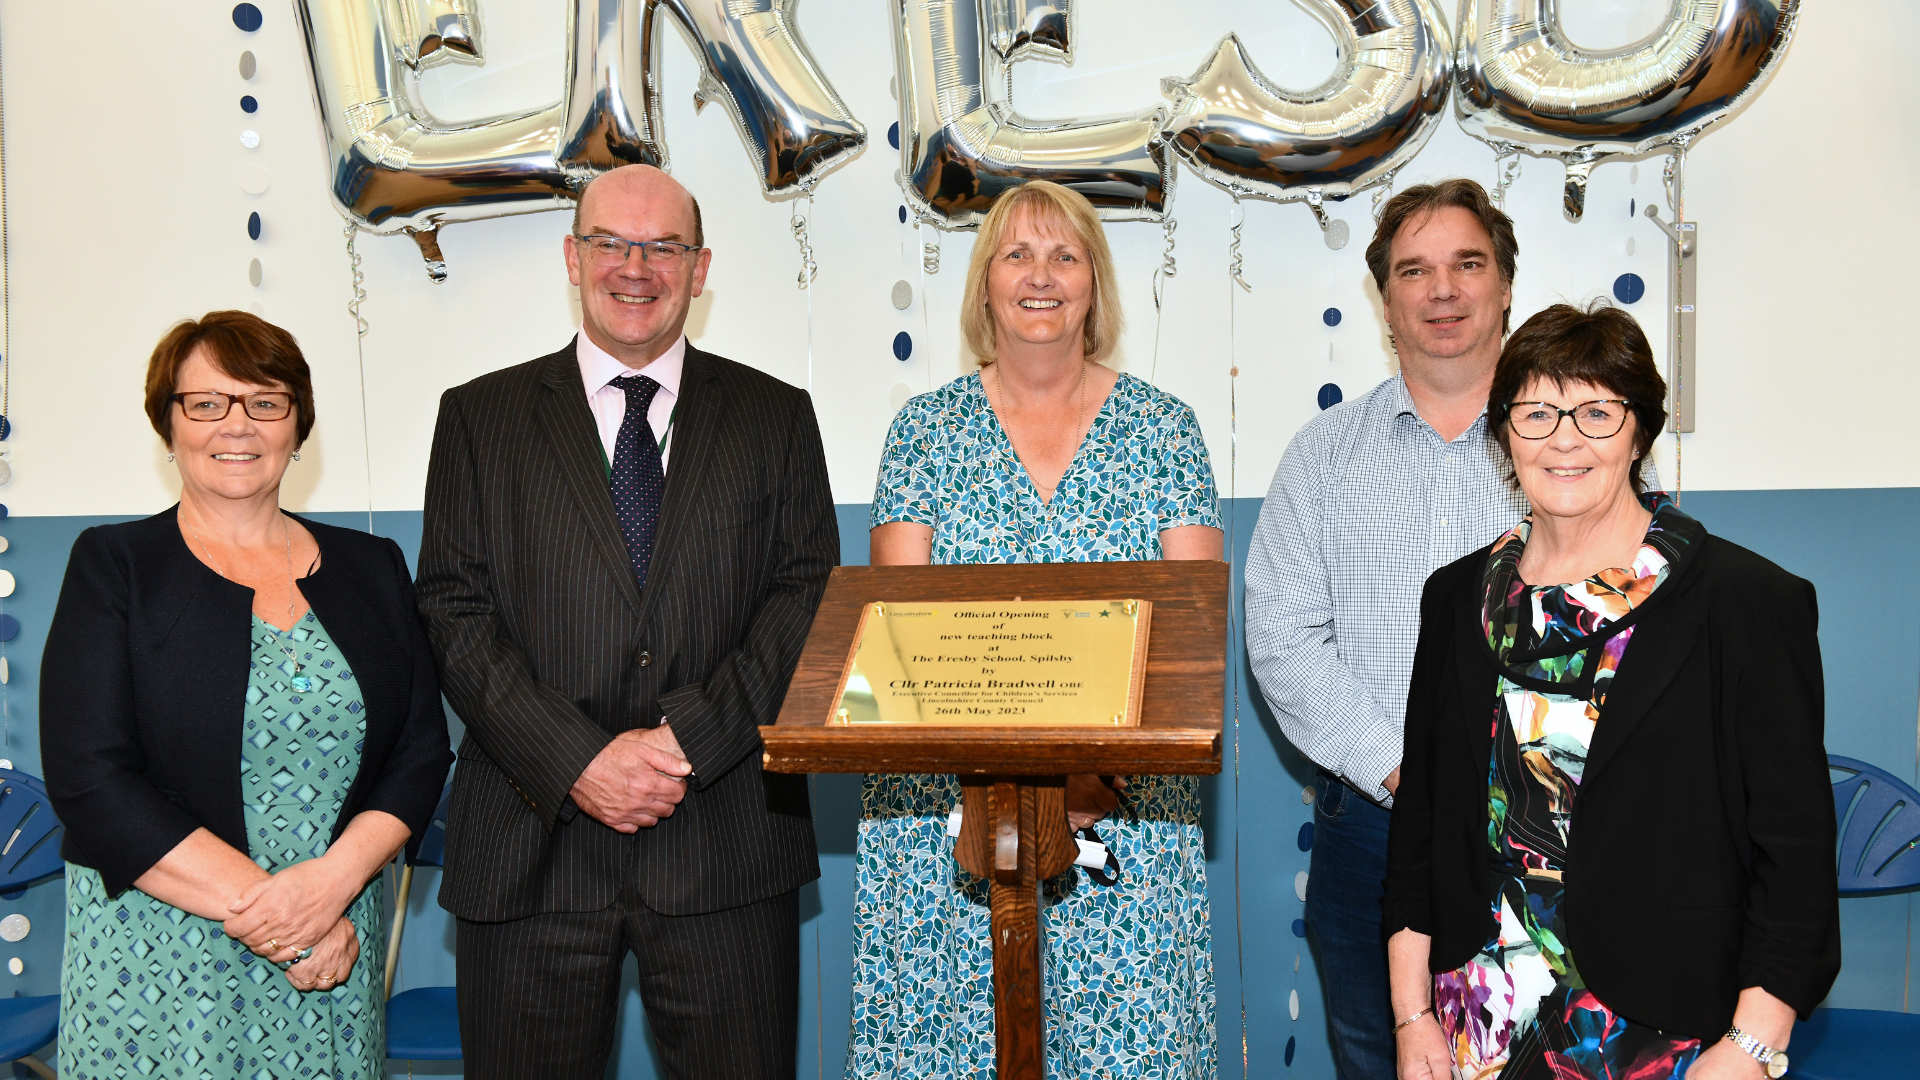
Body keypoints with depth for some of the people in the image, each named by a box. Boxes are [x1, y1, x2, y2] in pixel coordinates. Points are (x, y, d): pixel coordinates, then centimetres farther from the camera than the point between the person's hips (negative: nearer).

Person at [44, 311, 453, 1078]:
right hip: (158, 968, -2)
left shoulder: (370, 568, 9)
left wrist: (333, 880, -13)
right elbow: (89, 779, -10)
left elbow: (423, 748, 4)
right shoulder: (113, 565, 0)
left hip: (336, 952, 3)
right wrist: (257, 904, -16)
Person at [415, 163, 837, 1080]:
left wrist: (686, 740, -12)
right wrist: (575, 762, -12)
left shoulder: (776, 417, 9)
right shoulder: (479, 417, 8)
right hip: (529, 844, 0)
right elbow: (455, 611, 0)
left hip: (725, 842, 0)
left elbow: (809, 601, 1)